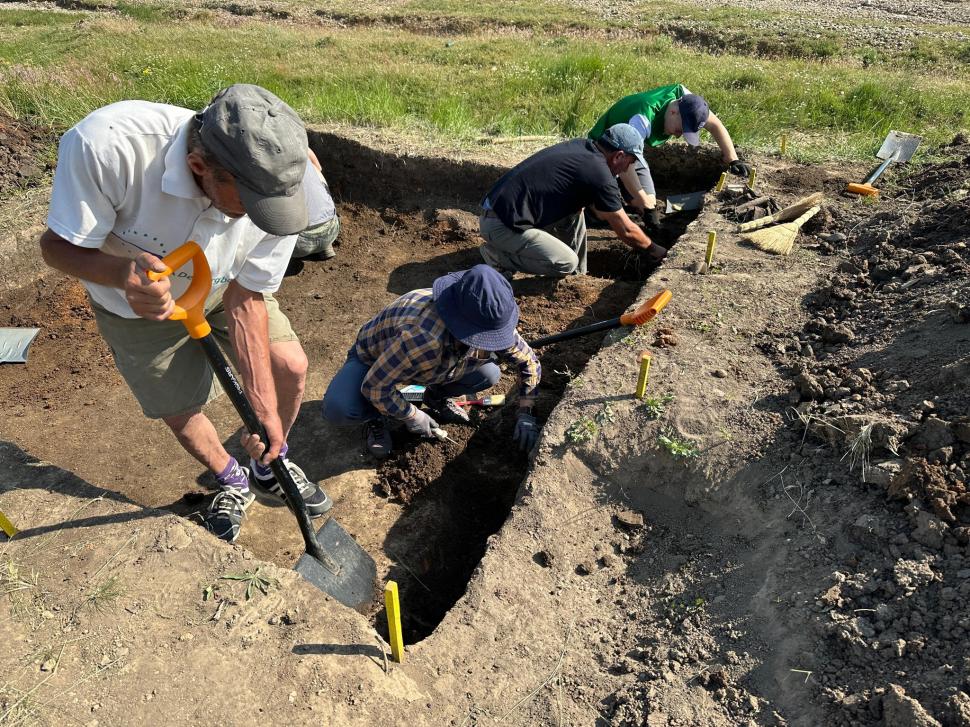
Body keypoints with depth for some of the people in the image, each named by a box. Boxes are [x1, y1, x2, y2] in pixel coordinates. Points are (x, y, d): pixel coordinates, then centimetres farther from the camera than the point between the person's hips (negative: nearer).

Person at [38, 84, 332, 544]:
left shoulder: (274, 193, -31)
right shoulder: (105, 145, -40)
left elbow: (245, 301, -22)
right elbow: (58, 245, -26)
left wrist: (265, 408, -24)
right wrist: (122, 273, -50)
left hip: (224, 289, 2)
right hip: (138, 303, -1)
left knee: (290, 367, -3)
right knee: (179, 411, 7)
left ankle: (268, 468, 27)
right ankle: (232, 482, 39)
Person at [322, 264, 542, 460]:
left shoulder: (492, 323, -24)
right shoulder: (422, 337, -45)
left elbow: (529, 362, -7)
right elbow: (375, 386, -35)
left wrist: (525, 415, -12)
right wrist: (412, 416, -22)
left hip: (434, 359, 5)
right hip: (373, 358, -5)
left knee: (489, 375, -19)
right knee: (337, 409, -33)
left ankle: (436, 398, 12)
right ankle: (376, 418, 3)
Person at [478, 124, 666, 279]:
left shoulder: (580, 145, 12)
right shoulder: (600, 174, -13)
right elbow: (626, 231, -4)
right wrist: (652, 249, 11)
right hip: (501, 225, -9)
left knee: (574, 214, 16)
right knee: (567, 263, -10)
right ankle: (496, 255, -1)